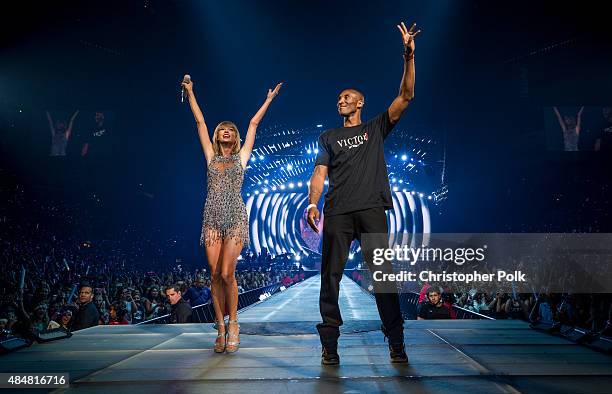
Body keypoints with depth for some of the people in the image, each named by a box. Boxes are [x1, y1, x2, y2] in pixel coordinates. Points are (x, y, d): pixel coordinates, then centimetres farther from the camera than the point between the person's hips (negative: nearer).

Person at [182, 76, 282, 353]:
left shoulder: (241, 157, 12)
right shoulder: (211, 156, 16)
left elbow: (254, 124, 16)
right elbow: (200, 122, 19)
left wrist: (269, 99, 22)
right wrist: (190, 93, 23)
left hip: (235, 218, -2)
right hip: (212, 218, 2)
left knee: (227, 274, -11)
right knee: (215, 274, 0)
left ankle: (233, 324, 6)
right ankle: (220, 327, 9)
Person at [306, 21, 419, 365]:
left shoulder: (376, 128, 19)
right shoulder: (329, 137, 22)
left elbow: (406, 96, 8)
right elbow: (320, 174, 11)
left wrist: (409, 57, -2)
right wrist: (313, 204, -7)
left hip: (372, 209, -1)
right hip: (338, 211, 2)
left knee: (383, 273, -6)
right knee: (331, 274, -3)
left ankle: (396, 343, -1)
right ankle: (329, 342, 3)